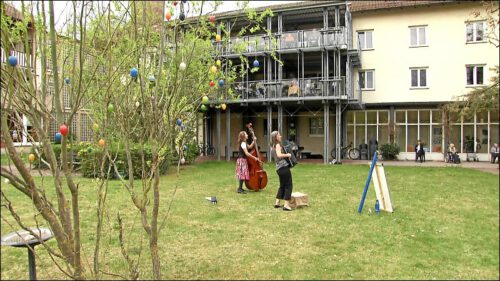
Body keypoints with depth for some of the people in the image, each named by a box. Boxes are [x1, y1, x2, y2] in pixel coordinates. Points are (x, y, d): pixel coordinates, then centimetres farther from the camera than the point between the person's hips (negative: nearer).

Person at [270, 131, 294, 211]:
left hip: (279, 168, 9)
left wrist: (286, 155, 20)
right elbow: (279, 155, -28)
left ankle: (277, 203, 22)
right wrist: (287, 155, -17)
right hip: (284, 167, -9)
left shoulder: (273, 146, 16)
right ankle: (286, 205, -6)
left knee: (282, 185, 19)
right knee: (289, 185, -4)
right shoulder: (278, 145, -11)